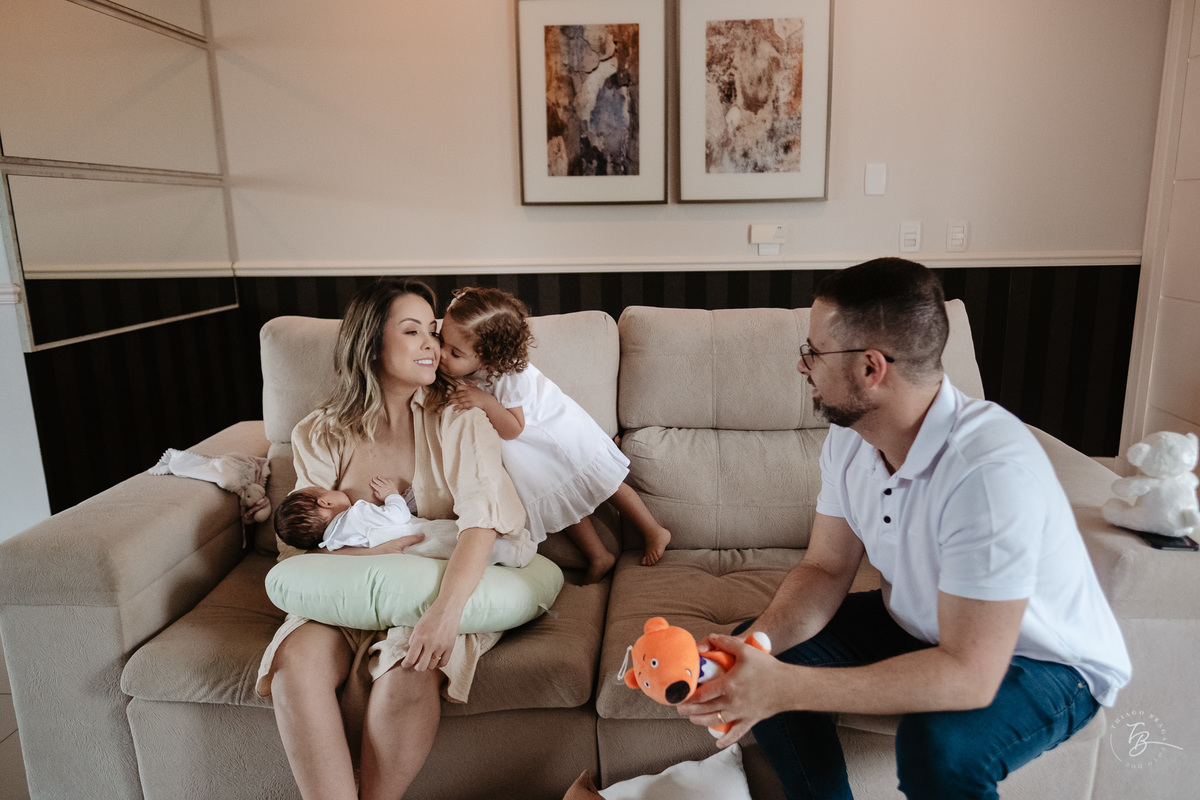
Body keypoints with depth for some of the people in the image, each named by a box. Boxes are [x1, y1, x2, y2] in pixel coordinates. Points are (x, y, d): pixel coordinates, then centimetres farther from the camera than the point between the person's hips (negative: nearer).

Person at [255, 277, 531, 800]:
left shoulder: (457, 423, -2)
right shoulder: (321, 435, 5)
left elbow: (481, 516, -18)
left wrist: (446, 608, -35)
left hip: (441, 588, -2)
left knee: (407, 672, -31)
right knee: (296, 663, -27)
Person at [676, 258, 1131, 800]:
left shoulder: (992, 470, -36)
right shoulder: (849, 439, -11)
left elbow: (968, 675, -35)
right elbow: (825, 569, -4)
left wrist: (786, 688, -38)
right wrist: (757, 642, -23)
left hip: (1042, 660, -6)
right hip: (919, 625, 7)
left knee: (938, 745, -35)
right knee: (757, 645, -6)